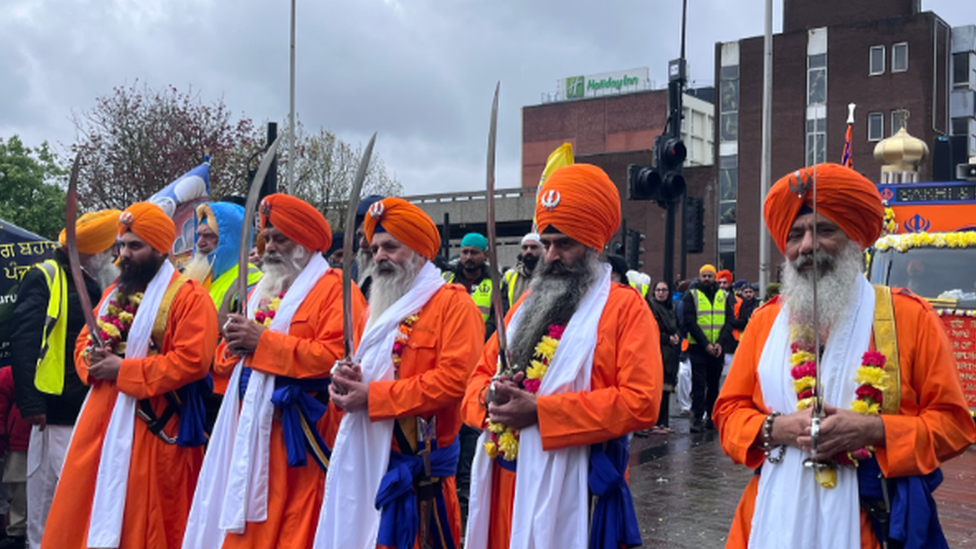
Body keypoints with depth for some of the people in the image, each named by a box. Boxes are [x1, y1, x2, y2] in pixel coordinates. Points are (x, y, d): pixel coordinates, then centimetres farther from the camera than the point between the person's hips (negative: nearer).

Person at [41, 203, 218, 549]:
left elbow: (191, 361, -21)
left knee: (143, 521, 1)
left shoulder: (188, 296, -11)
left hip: (153, 425, -7)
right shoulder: (114, 293, 16)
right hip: (102, 418, 8)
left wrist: (122, 370, -19)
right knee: (81, 511, 11)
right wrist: (93, 361, -6)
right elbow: (84, 341, 19)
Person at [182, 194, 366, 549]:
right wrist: (235, 344, -3)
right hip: (250, 426, 8)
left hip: (297, 433, -7)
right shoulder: (260, 291, 19)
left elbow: (335, 356, -21)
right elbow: (226, 360, 21)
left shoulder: (334, 289, -6)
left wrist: (262, 342, -18)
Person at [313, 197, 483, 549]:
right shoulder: (378, 306, 18)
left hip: (419, 464, -7)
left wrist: (372, 396, -18)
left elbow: (453, 378, -19)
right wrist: (347, 382, -3)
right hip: (366, 458, 7)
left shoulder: (453, 303, -8)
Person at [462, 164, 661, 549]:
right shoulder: (528, 303, 15)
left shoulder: (624, 306, -6)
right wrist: (490, 396, -7)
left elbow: (641, 402, -18)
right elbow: (481, 373, 19)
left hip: (572, 489, -6)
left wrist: (539, 410, -20)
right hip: (505, 482, 6)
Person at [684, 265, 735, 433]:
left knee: (714, 384, 11)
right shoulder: (691, 296, 1)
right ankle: (697, 419, -6)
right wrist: (705, 344, -15)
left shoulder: (724, 296, 10)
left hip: (718, 348, 3)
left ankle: (712, 417, 20)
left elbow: (729, 322, 4)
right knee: (699, 384, -6)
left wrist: (720, 342, -11)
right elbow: (690, 322, -7)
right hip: (698, 347, -3)